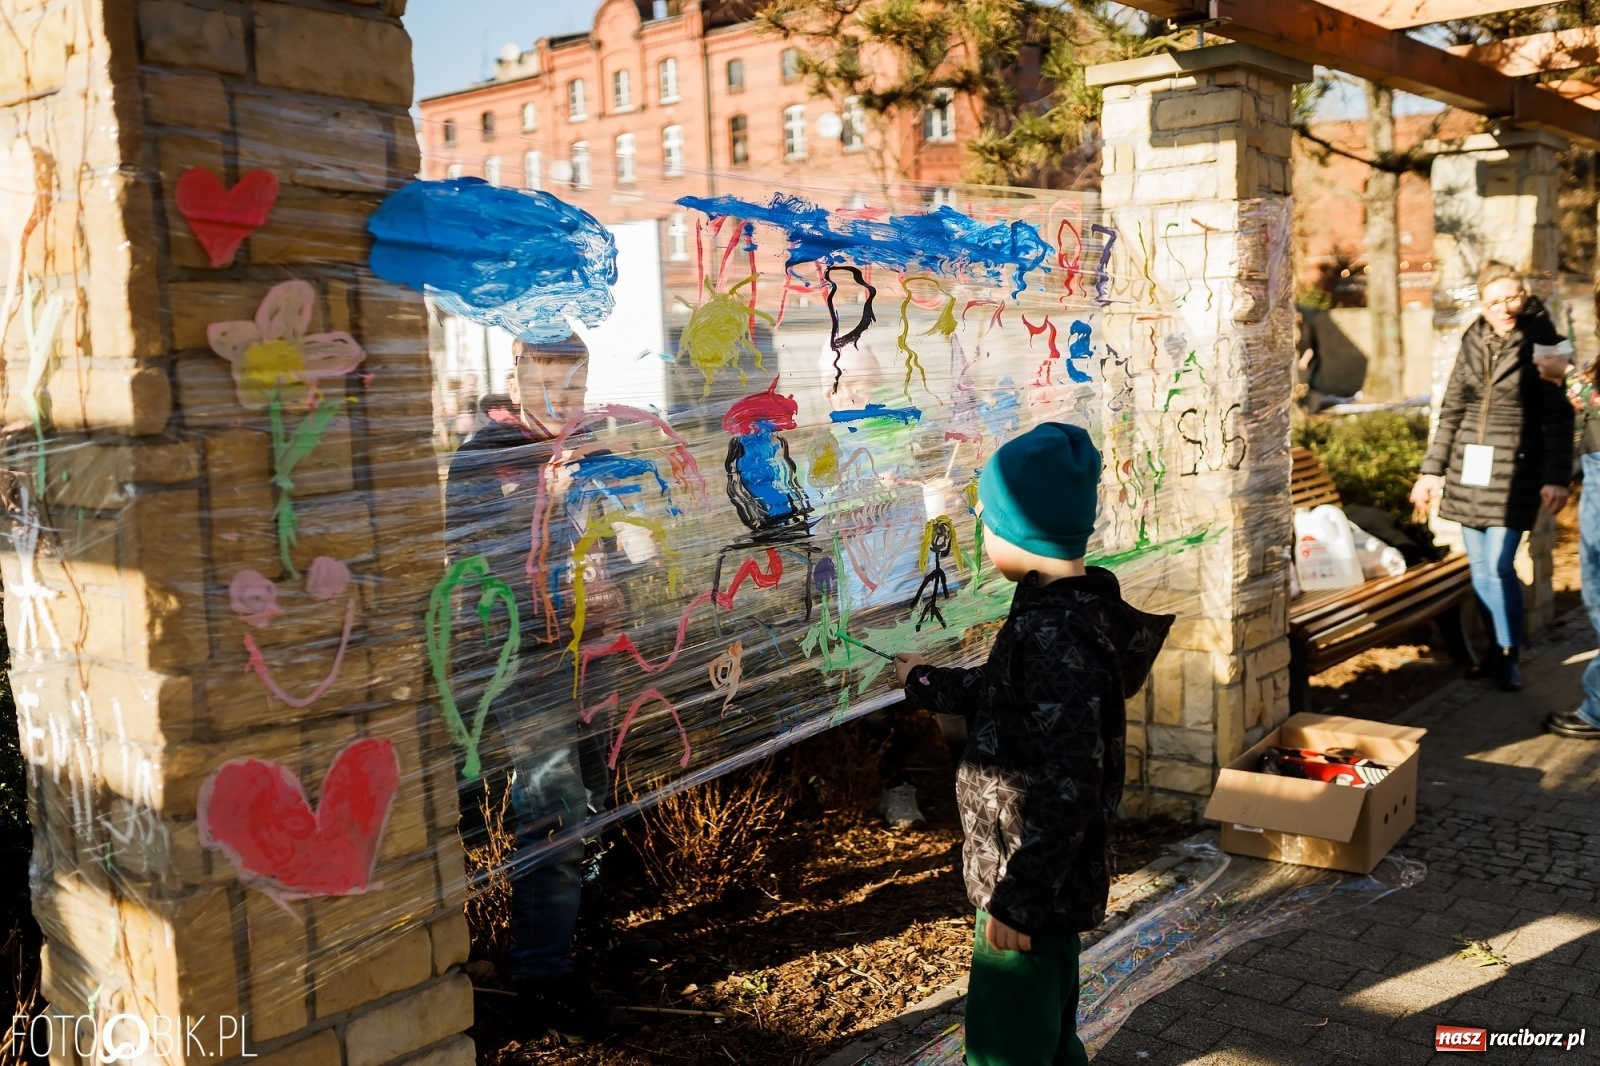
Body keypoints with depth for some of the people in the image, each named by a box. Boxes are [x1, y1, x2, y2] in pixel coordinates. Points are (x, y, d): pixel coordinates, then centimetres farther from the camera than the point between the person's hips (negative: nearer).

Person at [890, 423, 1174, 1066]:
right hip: (1050, 875, 10)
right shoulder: (1063, 607, 2)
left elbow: (1069, 785, -29)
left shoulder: (1057, 634, -28)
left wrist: (1016, 899, -23)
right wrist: (925, 683, 33)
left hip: (1032, 878, -10)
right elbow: (1003, 692, 20)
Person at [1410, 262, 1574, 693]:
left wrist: (1556, 479, -13)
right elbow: (1451, 411, 12)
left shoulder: (1542, 343, -6)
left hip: (1513, 469, -5)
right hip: (1468, 467, 5)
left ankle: (1509, 655, 6)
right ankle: (1496, 646, 23)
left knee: (1498, 566, -9)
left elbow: (1558, 418, -7)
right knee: (1479, 568, 9)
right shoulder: (1473, 343, 8)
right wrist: (1431, 471, 10)